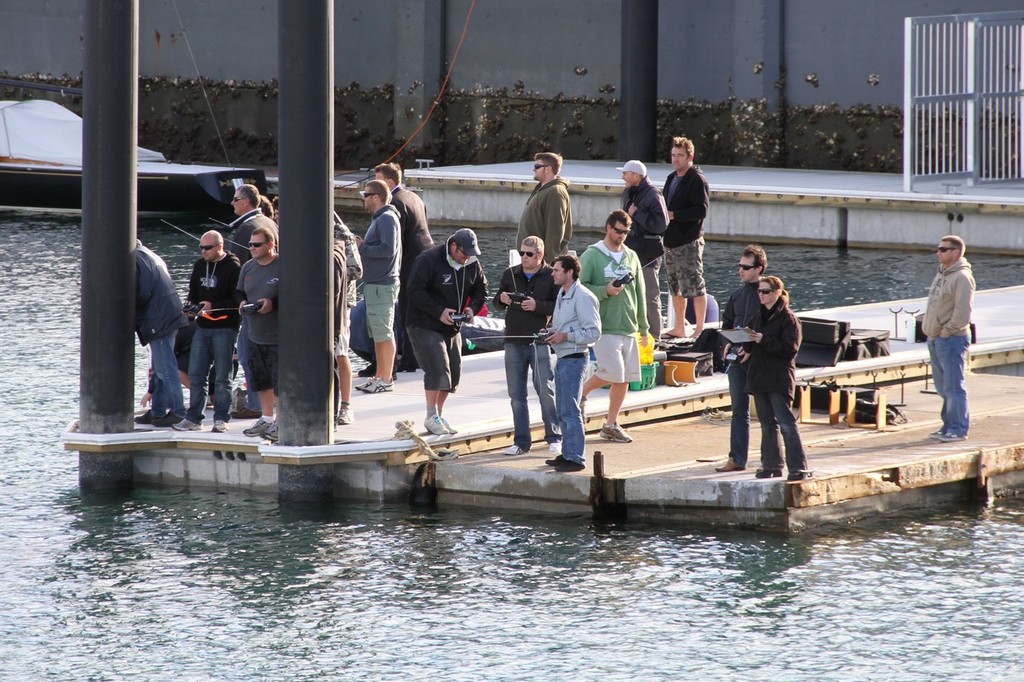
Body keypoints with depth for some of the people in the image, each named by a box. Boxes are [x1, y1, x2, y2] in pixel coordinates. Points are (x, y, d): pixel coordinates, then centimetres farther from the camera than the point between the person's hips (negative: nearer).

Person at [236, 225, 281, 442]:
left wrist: (273, 303, -24)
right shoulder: (248, 267, 11)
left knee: (280, 382, -4)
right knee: (260, 380, 14)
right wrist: (242, 303, 0)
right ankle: (266, 419, 26)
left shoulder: (283, 267, -13)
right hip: (255, 336, 8)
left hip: (279, 336, -8)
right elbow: (239, 292, 22)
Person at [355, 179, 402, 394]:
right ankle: (380, 376, 20)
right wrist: (362, 246, 7)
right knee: (377, 333, 14)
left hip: (382, 285, -11)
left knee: (383, 333, -7)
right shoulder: (379, 218, 18)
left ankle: (386, 380, -6)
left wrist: (362, 247, -15)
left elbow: (387, 249, -24)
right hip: (374, 283, 11)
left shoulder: (387, 219, -14)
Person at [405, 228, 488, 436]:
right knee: (437, 367, -17)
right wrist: (438, 311, -24)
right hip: (425, 325, -7)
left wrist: (473, 307, -6)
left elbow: (480, 289, 15)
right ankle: (432, 417, -9)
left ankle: (439, 415, 19)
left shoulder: (472, 264, 2)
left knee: (453, 371, 7)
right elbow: (415, 290, -19)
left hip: (452, 326, 7)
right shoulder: (429, 260, -17)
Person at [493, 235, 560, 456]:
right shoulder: (510, 274, 11)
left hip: (539, 340, -5)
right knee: (516, 394, 6)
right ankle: (521, 442, 12)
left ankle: (554, 438, 3)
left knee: (546, 390, -6)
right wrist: (502, 299, -4)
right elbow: (497, 303, 18)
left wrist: (537, 306, -19)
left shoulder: (551, 276, -2)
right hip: (514, 342, 5)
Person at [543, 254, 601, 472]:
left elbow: (593, 333, -18)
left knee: (570, 410, -8)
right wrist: (552, 334, 7)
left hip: (575, 358, -10)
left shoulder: (583, 297, -14)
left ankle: (576, 457, -5)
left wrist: (565, 337, -19)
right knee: (562, 411, 14)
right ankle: (567, 453, 22)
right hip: (562, 358, 10)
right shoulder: (561, 295, 15)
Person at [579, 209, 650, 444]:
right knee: (612, 373, -15)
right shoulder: (592, 256, -4)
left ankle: (611, 424, 16)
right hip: (604, 327, -6)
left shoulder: (631, 257, 12)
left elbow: (639, 294, 16)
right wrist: (605, 291, -19)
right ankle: (581, 391, 10)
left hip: (629, 328, 6)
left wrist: (643, 328, 16)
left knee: (624, 378, 6)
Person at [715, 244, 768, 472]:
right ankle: (737, 459, 11)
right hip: (737, 359, 6)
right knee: (739, 410, 8)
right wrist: (728, 342, 5)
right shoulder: (738, 293, 11)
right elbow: (727, 322, 22)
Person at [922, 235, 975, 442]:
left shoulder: (962, 277, -14)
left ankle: (958, 429, -4)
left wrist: (947, 331, -17)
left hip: (952, 339, -10)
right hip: (936, 339, 10)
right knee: (943, 387, 14)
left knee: (953, 386, -7)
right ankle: (949, 426, 21)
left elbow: (963, 312, -21)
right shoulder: (942, 274, 16)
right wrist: (927, 327, 12)